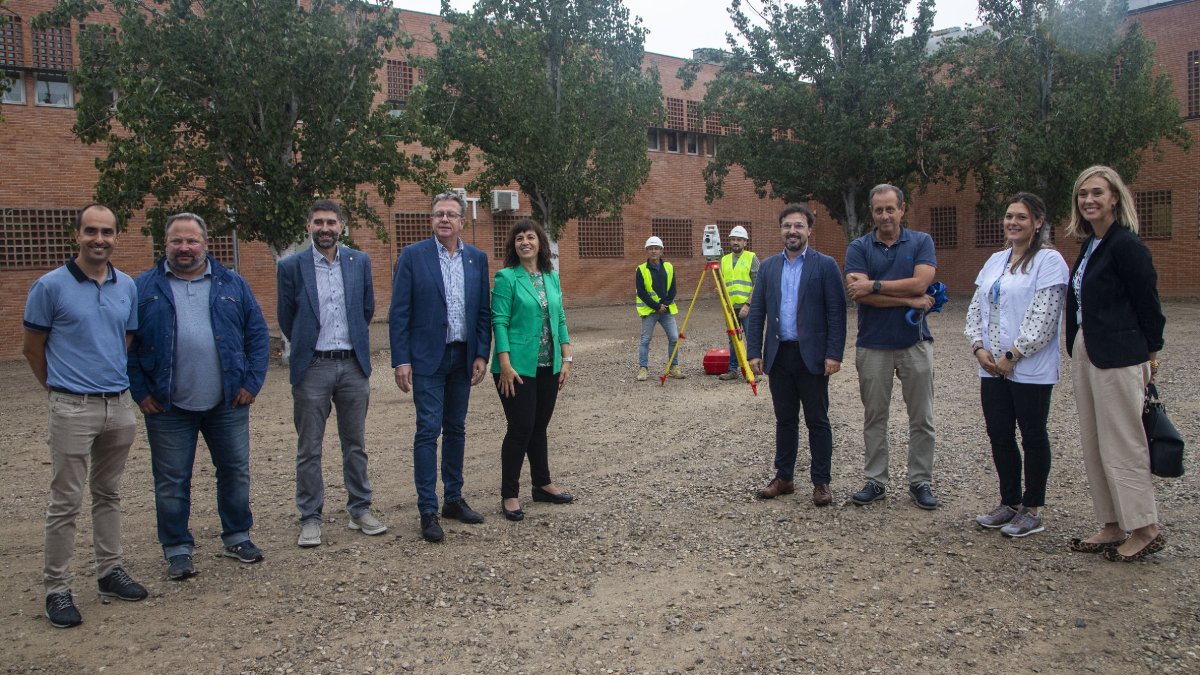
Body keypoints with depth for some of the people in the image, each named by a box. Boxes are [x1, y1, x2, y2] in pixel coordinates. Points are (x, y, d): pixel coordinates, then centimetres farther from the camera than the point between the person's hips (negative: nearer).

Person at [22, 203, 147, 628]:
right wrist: (59, 388, 9)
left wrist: (117, 381, 15)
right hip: (73, 409, -4)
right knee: (66, 502, 0)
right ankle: (56, 589, 10)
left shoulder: (127, 286, 6)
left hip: (120, 405, 5)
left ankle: (110, 571, 26)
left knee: (108, 495, 15)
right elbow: (32, 348, 1)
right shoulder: (51, 286, -7)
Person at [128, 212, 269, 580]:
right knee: (171, 482, 6)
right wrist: (140, 391, -4)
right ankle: (177, 549, 20)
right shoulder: (144, 287, 2)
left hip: (228, 403, 2)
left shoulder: (232, 284, 6)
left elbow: (258, 335, 6)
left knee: (235, 472, 11)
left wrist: (252, 382, -2)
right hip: (168, 408, -1)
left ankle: (237, 536, 28)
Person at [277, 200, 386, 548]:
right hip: (312, 366, -2)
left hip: (353, 364, 2)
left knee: (355, 443, 11)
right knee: (309, 449, 4)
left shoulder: (360, 262, 4)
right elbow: (286, 319, 7)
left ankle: (359, 510, 22)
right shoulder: (291, 267, -2)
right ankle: (310, 519, 13)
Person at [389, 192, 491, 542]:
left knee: (456, 430, 12)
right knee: (428, 431, -4)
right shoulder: (413, 255, -4)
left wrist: (482, 355, 1)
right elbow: (399, 313, -6)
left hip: (463, 357, 4)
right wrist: (401, 360, -11)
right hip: (428, 357, -4)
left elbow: (484, 312, 8)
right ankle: (428, 510, 2)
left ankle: (453, 499, 24)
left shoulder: (477, 258, 6)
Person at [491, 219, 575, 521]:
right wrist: (505, 365, -18)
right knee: (520, 428, -3)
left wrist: (566, 359, 6)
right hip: (519, 367, -5)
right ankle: (509, 494, 8)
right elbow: (499, 322, -12)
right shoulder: (506, 277, -7)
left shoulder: (551, 277, 10)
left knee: (539, 427, 15)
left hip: (548, 366, 5)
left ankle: (542, 484, 28)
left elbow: (560, 320, 12)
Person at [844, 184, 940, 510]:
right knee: (874, 417, 8)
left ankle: (920, 481, 18)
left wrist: (875, 285, -16)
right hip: (872, 345, 0)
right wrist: (909, 301, -15)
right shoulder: (859, 247, 1)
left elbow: (920, 282, -15)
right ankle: (875, 481, 19)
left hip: (915, 342, 0)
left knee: (922, 418, 6)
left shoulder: (921, 242, 2)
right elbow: (858, 294, -14)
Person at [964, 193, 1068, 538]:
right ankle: (1009, 502, 26)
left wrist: (1012, 355, -16)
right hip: (992, 367, 7)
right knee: (999, 435, 12)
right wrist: (978, 347, -3)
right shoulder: (995, 261, 14)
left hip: (1030, 369, -7)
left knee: (1033, 437, 5)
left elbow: (1043, 316, -16)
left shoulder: (1049, 261, -8)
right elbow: (976, 307, 12)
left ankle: (1032, 510, 15)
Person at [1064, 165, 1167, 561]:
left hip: (1118, 358, -9)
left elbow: (1148, 305, -11)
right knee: (1093, 445, 12)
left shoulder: (1126, 244, -13)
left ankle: (1146, 531, 12)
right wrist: (1077, 351, 13)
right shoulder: (1090, 245, 13)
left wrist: (1150, 356, -5)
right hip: (1086, 353, 9)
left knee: (1122, 446, -2)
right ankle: (1112, 528, 22)